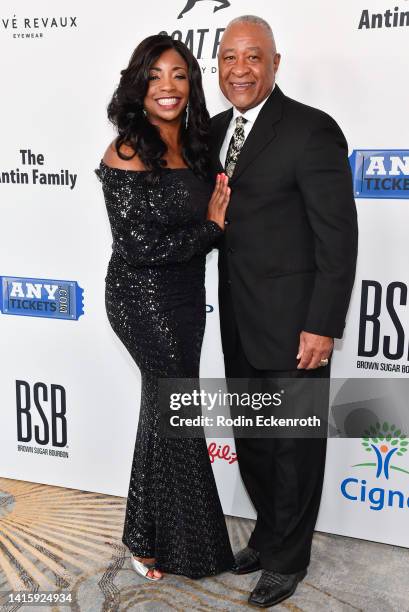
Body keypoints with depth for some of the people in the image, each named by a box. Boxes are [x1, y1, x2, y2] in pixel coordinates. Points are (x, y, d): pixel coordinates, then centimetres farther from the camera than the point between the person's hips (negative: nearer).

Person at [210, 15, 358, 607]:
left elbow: (338, 236, -15)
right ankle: (269, 534, 42)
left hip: (292, 322, -7)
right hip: (239, 323, 7)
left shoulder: (311, 130, -14)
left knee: (295, 446, 9)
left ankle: (286, 559, 30)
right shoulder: (217, 129, 9)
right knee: (250, 440, 20)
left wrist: (322, 326, -17)